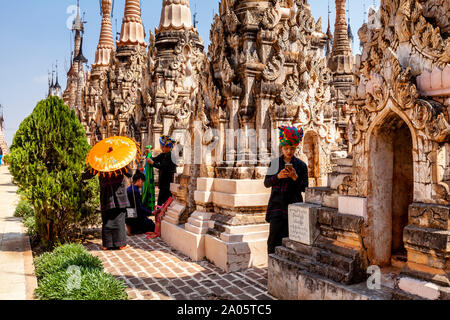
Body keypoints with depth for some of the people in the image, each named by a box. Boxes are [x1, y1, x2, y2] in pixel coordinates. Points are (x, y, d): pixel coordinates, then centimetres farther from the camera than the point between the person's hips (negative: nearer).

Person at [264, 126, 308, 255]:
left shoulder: (301, 165, 5)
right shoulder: (275, 162, 8)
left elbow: (304, 188, 4)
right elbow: (266, 183, 5)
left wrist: (295, 177, -14)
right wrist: (278, 176, -12)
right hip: (277, 205, 1)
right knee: (273, 239, -3)